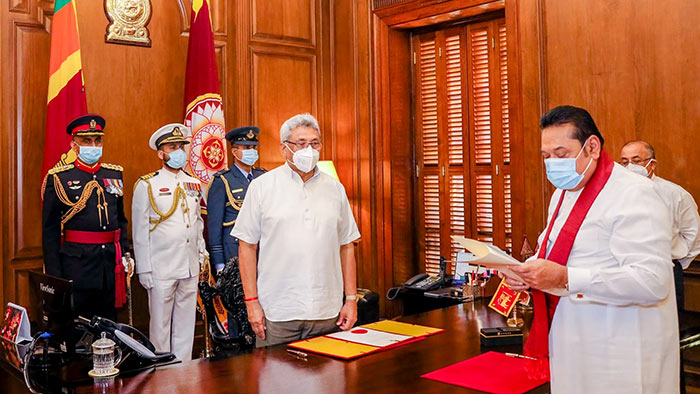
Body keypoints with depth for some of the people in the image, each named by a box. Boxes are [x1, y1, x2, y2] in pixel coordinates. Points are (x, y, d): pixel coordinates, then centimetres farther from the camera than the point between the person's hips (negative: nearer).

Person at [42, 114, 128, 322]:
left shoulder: (115, 174, 11)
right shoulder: (58, 178, -2)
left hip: (111, 262, 4)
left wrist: (124, 254, 9)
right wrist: (54, 274, -7)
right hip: (75, 263, -4)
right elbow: (49, 230, -4)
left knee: (108, 321, 13)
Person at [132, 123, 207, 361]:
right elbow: (140, 232, -3)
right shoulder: (146, 186, -4)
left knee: (186, 323, 12)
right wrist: (144, 270, -6)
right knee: (160, 325, 4)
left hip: (190, 267, 5)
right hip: (161, 268, -4)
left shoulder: (194, 184, 11)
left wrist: (202, 253, 13)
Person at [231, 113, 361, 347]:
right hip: (276, 313, -2)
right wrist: (252, 301, -5)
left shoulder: (335, 189, 9)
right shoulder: (262, 186, 1)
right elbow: (247, 246, 0)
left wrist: (351, 299, 6)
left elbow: (346, 246, 11)